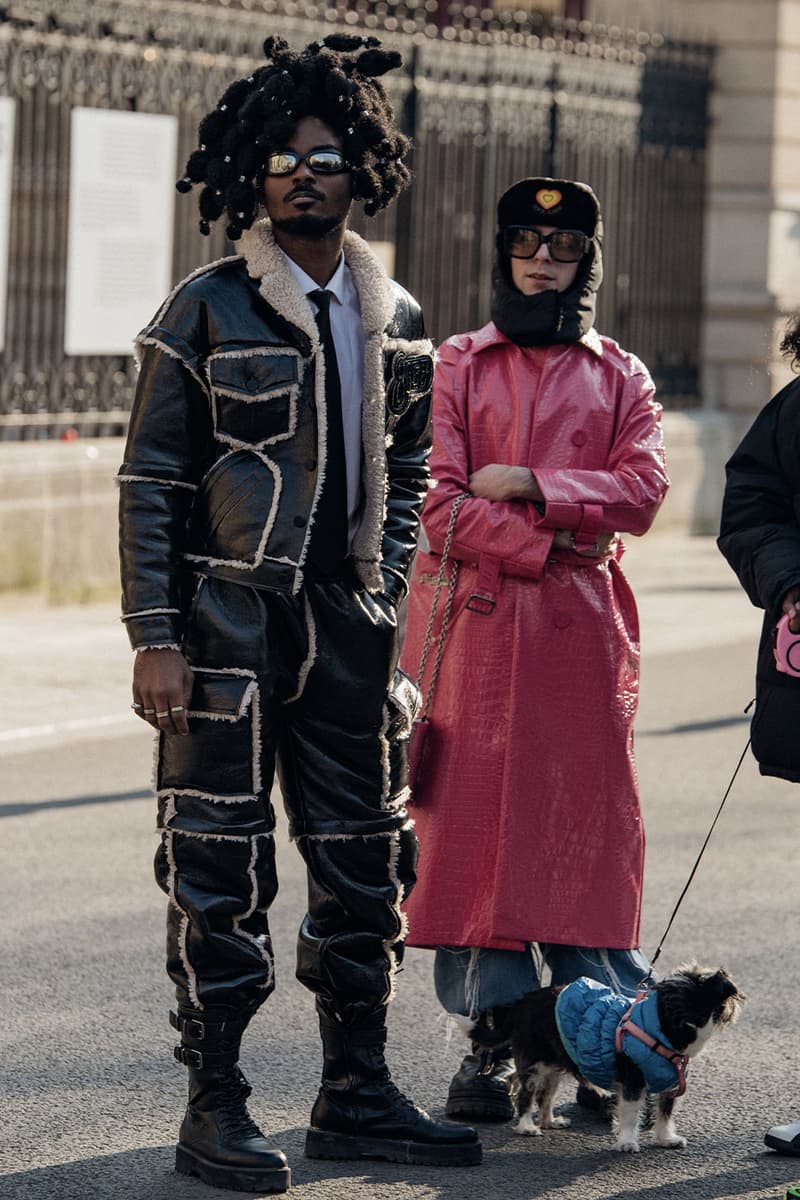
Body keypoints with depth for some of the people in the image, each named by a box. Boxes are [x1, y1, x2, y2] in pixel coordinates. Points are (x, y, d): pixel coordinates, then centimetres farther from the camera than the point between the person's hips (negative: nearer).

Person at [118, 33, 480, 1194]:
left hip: (348, 628, 5)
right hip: (230, 620, -5)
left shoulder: (394, 319, 11)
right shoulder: (207, 310, -3)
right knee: (221, 867, -2)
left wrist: (386, 604, 8)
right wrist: (155, 639, -11)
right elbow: (150, 482, -4)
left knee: (365, 858, 8)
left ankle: (356, 1095, 19)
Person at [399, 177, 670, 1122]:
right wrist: (543, 545, -11)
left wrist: (531, 485, -11)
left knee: (587, 827, -2)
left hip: (580, 628, 1)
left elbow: (641, 490, -1)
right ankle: (488, 1044, 1)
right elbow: (439, 500, -2)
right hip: (475, 619, -1)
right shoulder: (456, 366, 9)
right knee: (474, 823, -4)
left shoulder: (620, 377, 14)